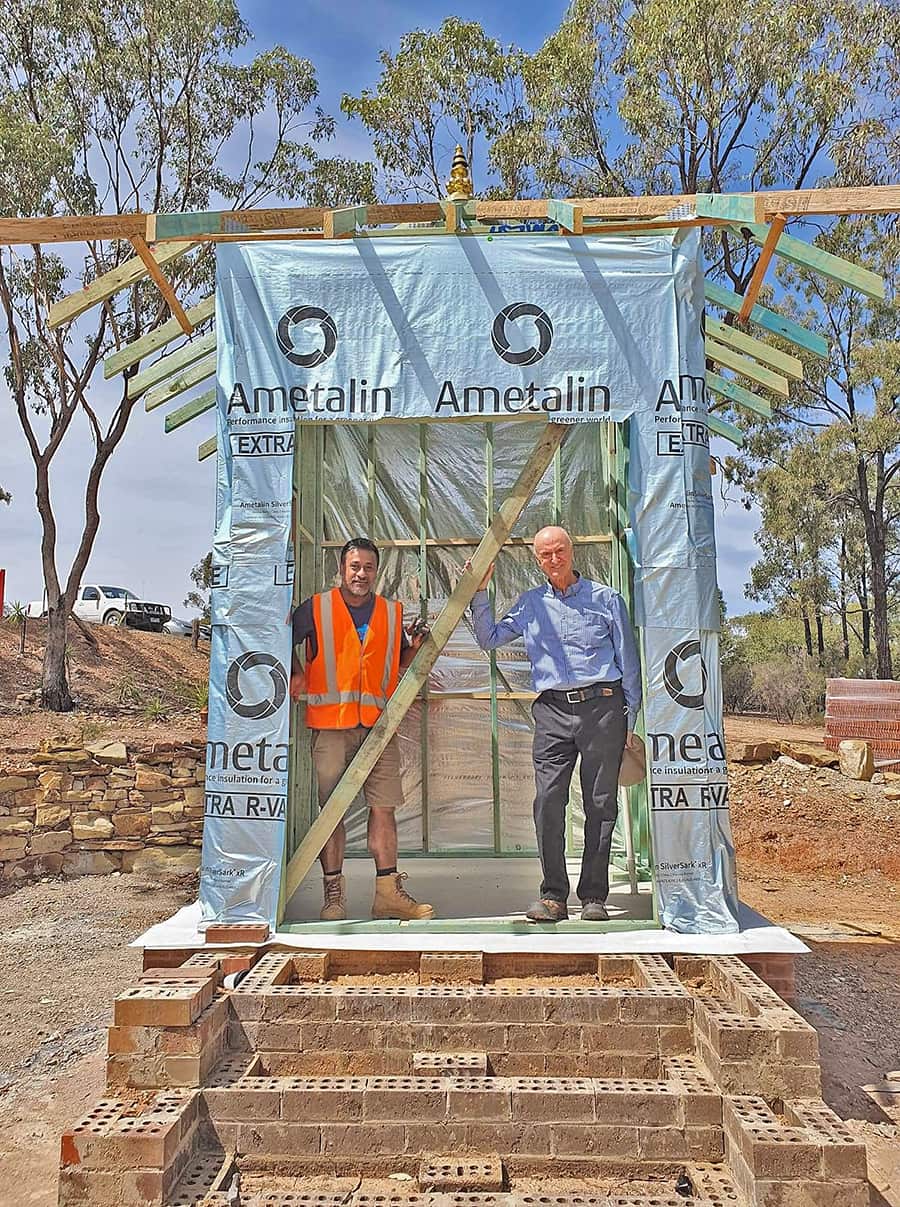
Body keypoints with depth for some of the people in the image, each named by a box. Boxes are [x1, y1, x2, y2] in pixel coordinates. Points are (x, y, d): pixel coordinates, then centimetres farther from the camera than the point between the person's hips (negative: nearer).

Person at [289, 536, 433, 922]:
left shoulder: (392, 613, 12)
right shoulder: (315, 608, 4)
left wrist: (415, 647, 2)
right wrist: (295, 674, -2)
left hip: (378, 724, 2)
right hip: (330, 723, -2)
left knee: (383, 807, 1)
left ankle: (389, 892, 8)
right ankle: (333, 893, 12)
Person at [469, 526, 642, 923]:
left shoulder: (606, 599, 9)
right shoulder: (531, 604, 16)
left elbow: (629, 663, 10)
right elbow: (489, 639, 18)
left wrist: (631, 720, 6)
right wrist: (480, 593, 8)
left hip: (602, 707, -2)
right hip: (552, 711, 2)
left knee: (600, 804, 1)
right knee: (548, 801, -6)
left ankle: (593, 897, 11)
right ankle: (553, 897, 3)